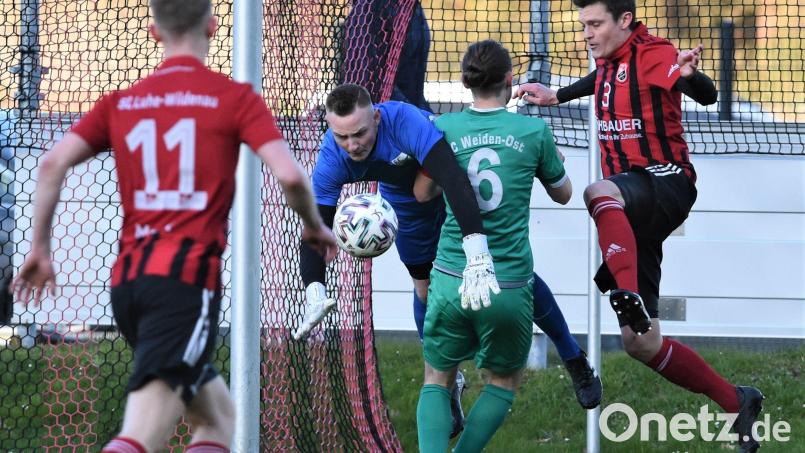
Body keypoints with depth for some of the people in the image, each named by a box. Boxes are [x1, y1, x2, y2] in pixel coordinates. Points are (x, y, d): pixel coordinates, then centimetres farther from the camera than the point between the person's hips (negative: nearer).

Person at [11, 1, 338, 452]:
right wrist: (315, 226, 10)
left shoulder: (121, 102, 14)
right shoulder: (234, 97, 2)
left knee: (219, 415, 22)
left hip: (128, 279, 6)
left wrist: (40, 248, 11)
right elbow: (290, 175, -9)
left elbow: (54, 163, 4)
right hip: (188, 276, -6)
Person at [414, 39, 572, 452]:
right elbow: (562, 194, 16)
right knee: (504, 382, 21)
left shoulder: (443, 129, 0)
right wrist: (553, 156, 34)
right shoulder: (534, 131, -1)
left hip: (451, 281, 1)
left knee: (436, 380, 15)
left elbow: (422, 193, 16)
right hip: (509, 286, -1)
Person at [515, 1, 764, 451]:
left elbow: (707, 95, -23)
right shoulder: (608, 63, 15)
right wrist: (556, 96, 42)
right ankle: (738, 402, 9)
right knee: (640, 342, 0)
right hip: (633, 209, 8)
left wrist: (689, 75, -43)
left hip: (666, 183, -8)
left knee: (599, 193, -42)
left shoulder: (654, 55, -10)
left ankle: (629, 296, -58)